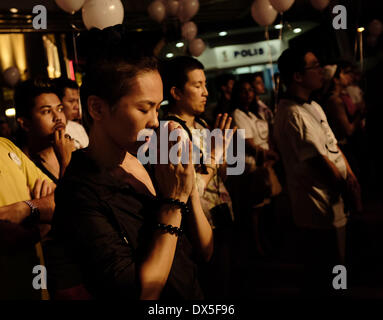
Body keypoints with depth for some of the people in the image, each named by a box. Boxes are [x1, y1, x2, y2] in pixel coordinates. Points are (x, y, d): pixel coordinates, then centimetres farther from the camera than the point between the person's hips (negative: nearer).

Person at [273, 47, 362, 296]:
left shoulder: (314, 107, 10)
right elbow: (319, 160, -21)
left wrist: (351, 177, -2)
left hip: (335, 199, 10)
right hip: (319, 206, -10)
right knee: (323, 277, 5)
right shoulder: (291, 114, -22)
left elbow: (333, 145, 11)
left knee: (336, 262, 24)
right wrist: (345, 188, -10)